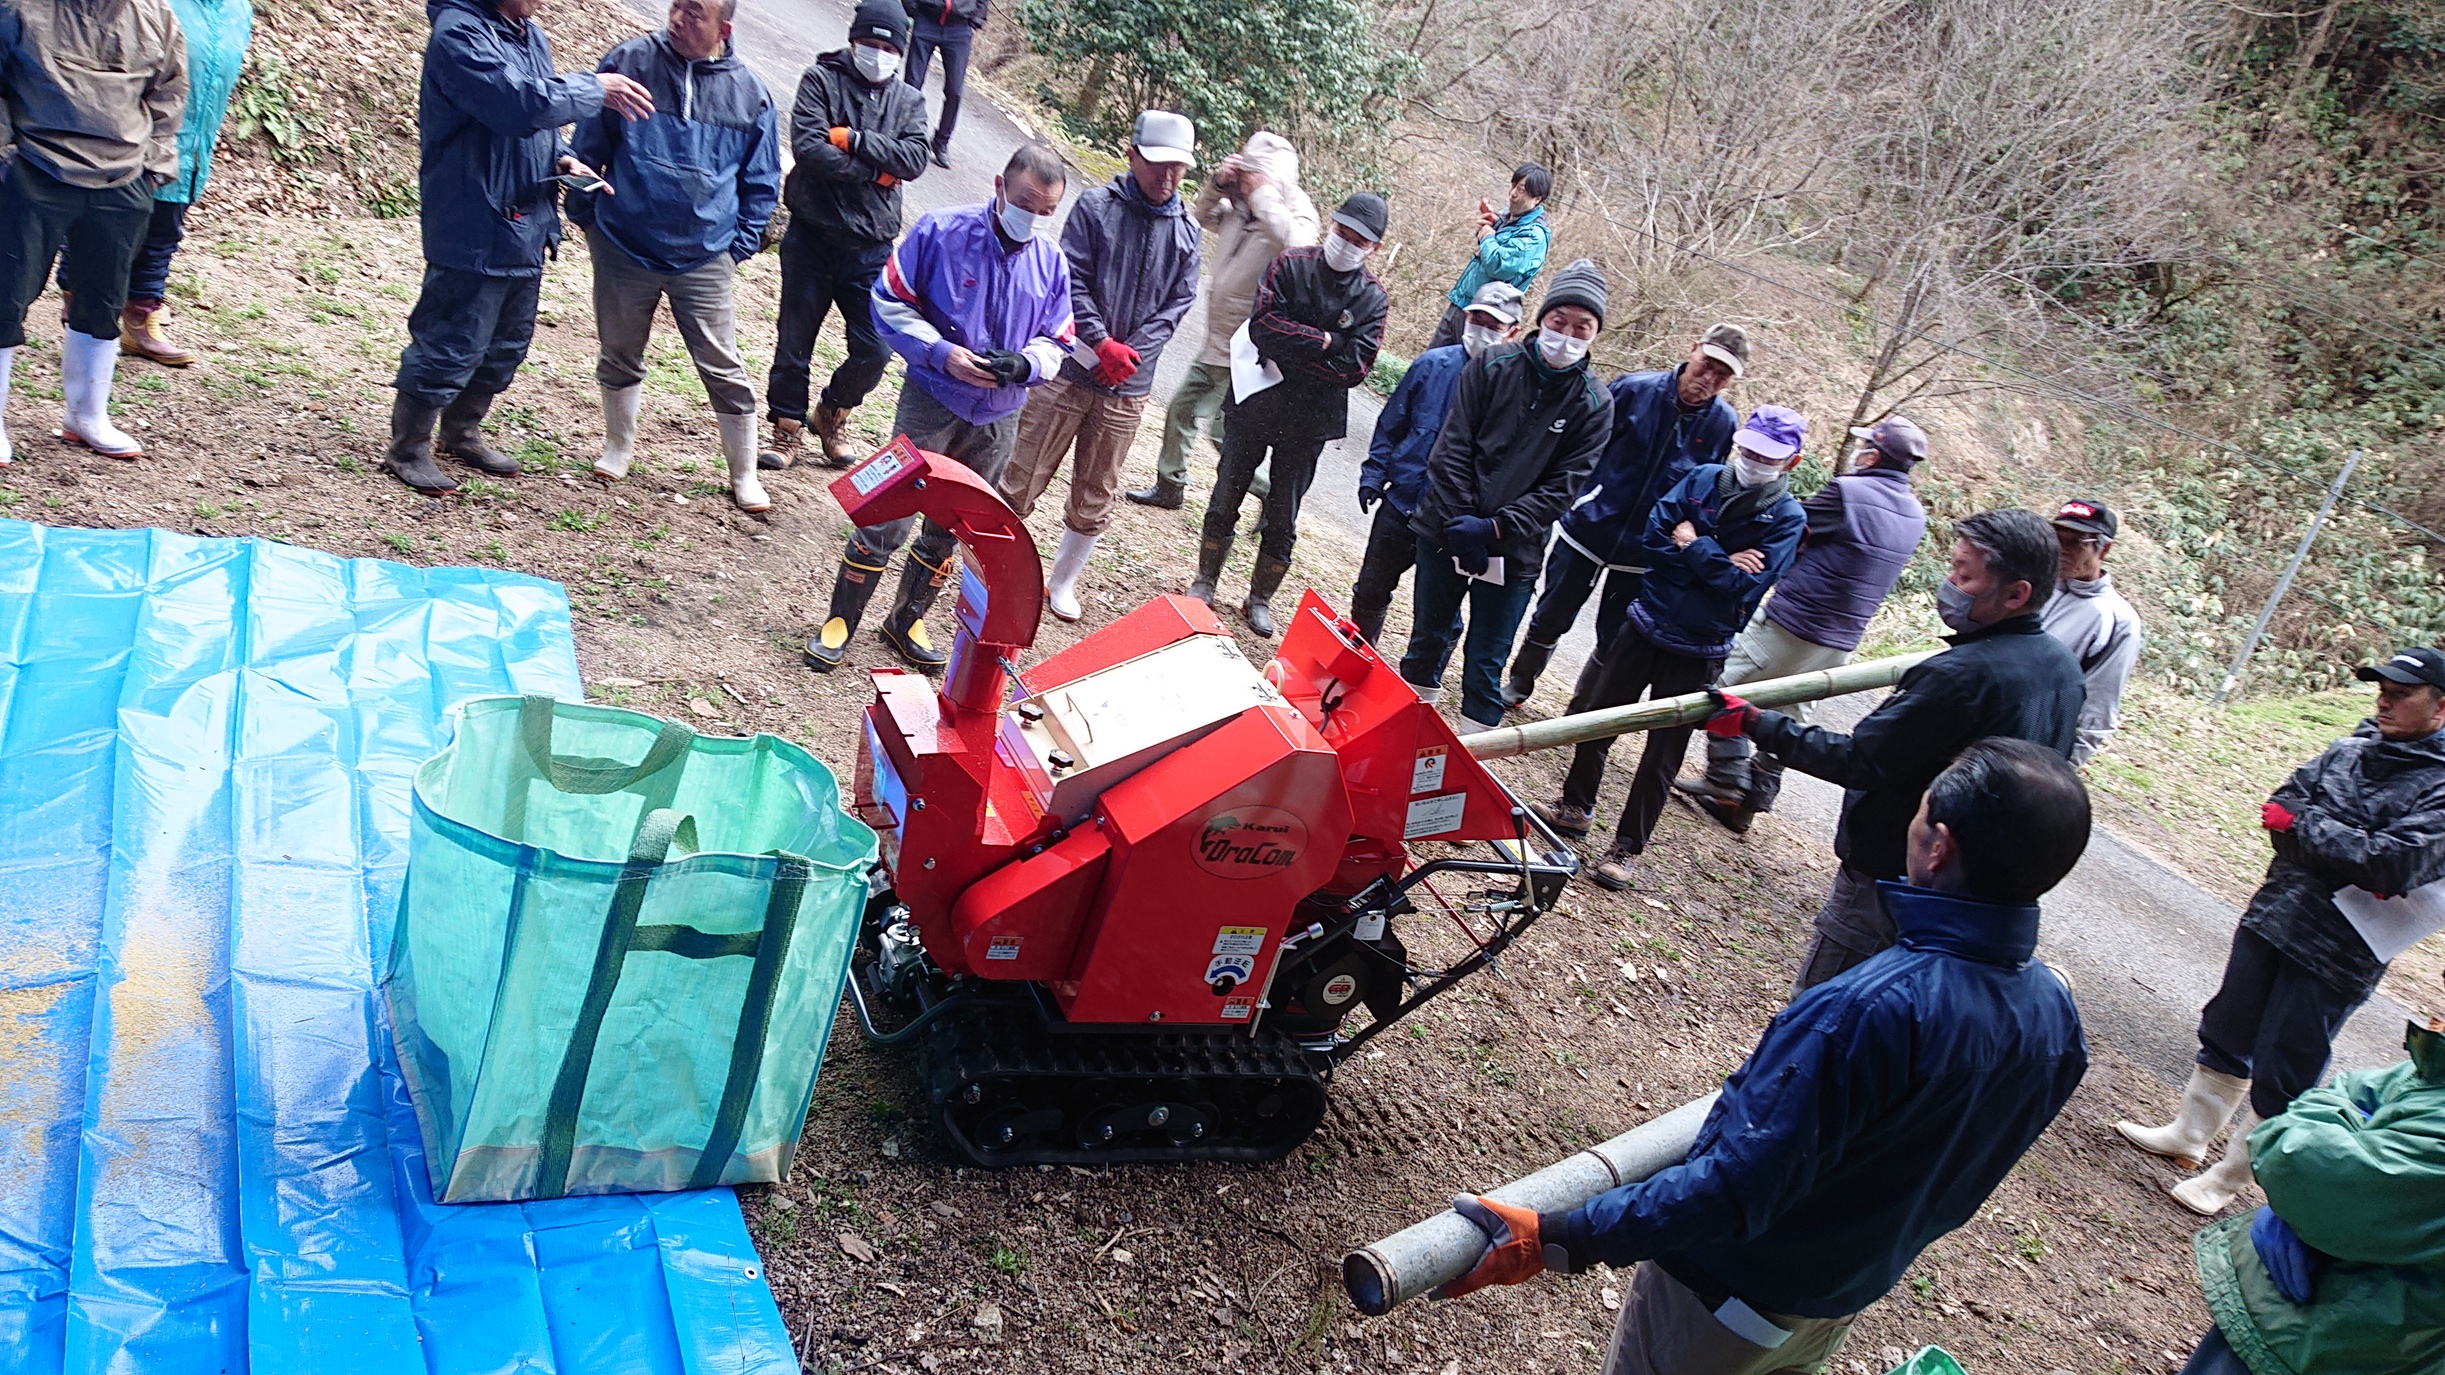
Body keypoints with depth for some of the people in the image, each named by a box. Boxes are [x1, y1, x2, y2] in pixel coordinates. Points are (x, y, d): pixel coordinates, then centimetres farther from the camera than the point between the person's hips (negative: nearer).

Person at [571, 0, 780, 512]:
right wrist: (586, 214, 3)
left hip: (704, 259, -1)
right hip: (622, 248, 1)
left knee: (724, 368, 1)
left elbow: (762, 183, 7)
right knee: (620, 355, 15)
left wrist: (740, 245, 1)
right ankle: (619, 446, 37)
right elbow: (588, 144, 4)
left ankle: (744, 474, 14)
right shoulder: (630, 62, -5)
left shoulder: (749, 94, -3)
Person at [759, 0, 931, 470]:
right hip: (812, 237, -2)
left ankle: (833, 413, 27)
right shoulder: (821, 79, 0)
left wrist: (854, 139, -17)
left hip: (872, 247, 2)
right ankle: (787, 429, 22)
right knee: (794, 343, 6)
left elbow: (913, 160, -9)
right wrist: (875, 170, -12)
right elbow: (808, 147, -15)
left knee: (875, 349, 1)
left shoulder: (908, 100, 9)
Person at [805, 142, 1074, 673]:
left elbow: (1057, 342, 8)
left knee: (950, 528, 15)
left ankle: (907, 621, 32)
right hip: (932, 398, -4)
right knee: (890, 514, -6)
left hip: (999, 415, 4)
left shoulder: (1052, 262, 0)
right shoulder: (941, 231, -11)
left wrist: (1023, 364, -15)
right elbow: (891, 301, -7)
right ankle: (840, 622, 8)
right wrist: (941, 352, -20)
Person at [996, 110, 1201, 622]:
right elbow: (1072, 281, -9)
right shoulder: (1096, 206, -4)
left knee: (1095, 500, 13)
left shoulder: (1188, 233, 7)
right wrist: (1102, 343, -18)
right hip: (1069, 370, -3)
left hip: (1128, 390, 3)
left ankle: (1063, 583, 30)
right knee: (1020, 483, 1)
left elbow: (1178, 303, 3)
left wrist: (1133, 351, -10)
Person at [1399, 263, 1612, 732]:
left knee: (1485, 665, 1)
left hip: (1512, 552, -1)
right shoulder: (1493, 366, -3)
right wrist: (1459, 521, -13)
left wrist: (1494, 528, -17)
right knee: (1429, 637, 14)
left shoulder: (1594, 405, -3)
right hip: (1445, 532, 1)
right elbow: (1452, 449, -4)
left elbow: (1561, 486, -7)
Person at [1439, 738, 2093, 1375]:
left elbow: (1738, 1187, -37)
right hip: (1854, 1292, 7)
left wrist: (1555, 1238, -34)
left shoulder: (1867, 1012, -39)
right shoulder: (2056, 1019, -14)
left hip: (1739, 1283, -7)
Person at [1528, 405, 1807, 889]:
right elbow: (1654, 539, -9)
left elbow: (1745, 585, -19)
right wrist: (1718, 563, -16)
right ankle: (1576, 807, 32)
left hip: (1698, 650, -3)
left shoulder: (1787, 519, -8)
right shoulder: (1702, 479, -1)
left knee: (1663, 752, 5)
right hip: (1646, 623, 3)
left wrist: (1692, 545, -14)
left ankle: (1628, 847, 15)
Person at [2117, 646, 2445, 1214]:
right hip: (2272, 915, 6)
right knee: (2226, 1035, 18)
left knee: (2278, 1079, 4)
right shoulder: (2353, 749, 6)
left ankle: (2226, 1180, 19)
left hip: (2336, 957, -6)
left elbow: (2390, 863, -23)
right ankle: (2187, 1135, 35)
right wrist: (2348, 851, -16)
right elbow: (2280, 808, -2)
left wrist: (2304, 823, -15)